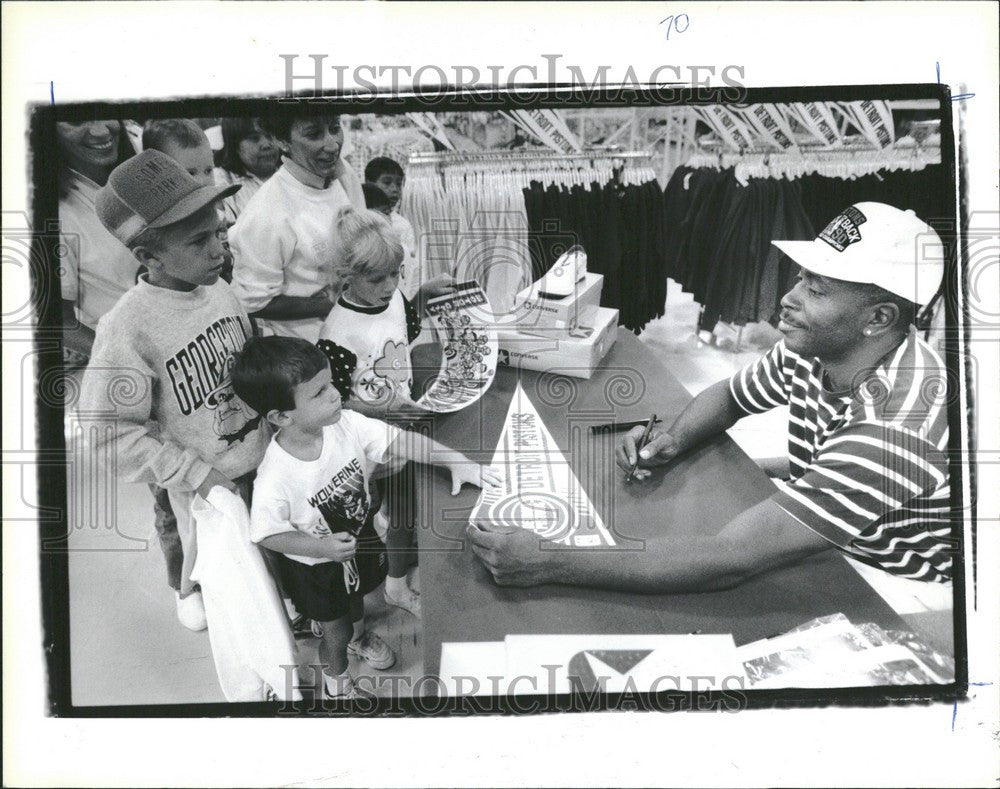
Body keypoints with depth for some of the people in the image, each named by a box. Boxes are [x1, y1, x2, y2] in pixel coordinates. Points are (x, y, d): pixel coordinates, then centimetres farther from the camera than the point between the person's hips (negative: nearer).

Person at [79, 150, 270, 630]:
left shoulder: (218, 287, -10)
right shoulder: (127, 328, -28)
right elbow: (110, 433, -21)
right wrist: (199, 476, -20)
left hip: (262, 458, 5)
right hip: (204, 480, -4)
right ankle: (191, 592, 54)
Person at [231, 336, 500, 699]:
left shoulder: (344, 424, -27)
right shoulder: (275, 479, -38)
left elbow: (398, 439, -22)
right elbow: (269, 535, -25)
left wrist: (455, 461, -29)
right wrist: (322, 547, -34)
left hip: (359, 538, 5)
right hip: (315, 566, -5)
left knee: (356, 595, 35)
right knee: (336, 630, 20)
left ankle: (359, 636, 70)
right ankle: (335, 674, 55)